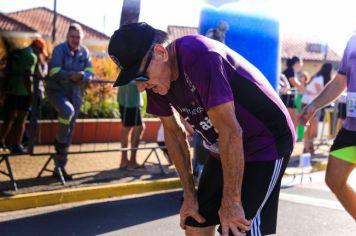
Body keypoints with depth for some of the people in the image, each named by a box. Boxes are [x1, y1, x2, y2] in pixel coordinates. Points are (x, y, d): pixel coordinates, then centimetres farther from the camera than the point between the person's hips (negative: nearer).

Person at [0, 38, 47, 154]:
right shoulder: (31, 56, -10)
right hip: (23, 92, -7)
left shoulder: (15, 53, 16)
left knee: (10, 118, 17)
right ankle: (16, 146, 4)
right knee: (21, 119, 2)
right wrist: (31, 94, -15)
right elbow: (27, 77, -17)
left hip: (11, 90, 7)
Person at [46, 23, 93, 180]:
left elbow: (89, 73, 0)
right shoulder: (59, 49, -10)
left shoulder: (84, 52, 5)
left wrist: (82, 76, -22)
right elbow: (54, 71, -20)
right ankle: (59, 142, -10)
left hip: (75, 93, 5)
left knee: (70, 129, 5)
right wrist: (71, 75, -32)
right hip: (56, 90, -5)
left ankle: (60, 167, 15)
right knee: (68, 110, -36)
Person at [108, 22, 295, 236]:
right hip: (225, 149, 8)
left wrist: (231, 201, -21)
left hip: (267, 144, -7)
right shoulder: (156, 78, -6)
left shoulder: (198, 57, -30)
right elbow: (173, 132, 6)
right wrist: (190, 194, 7)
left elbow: (230, 131, -28)